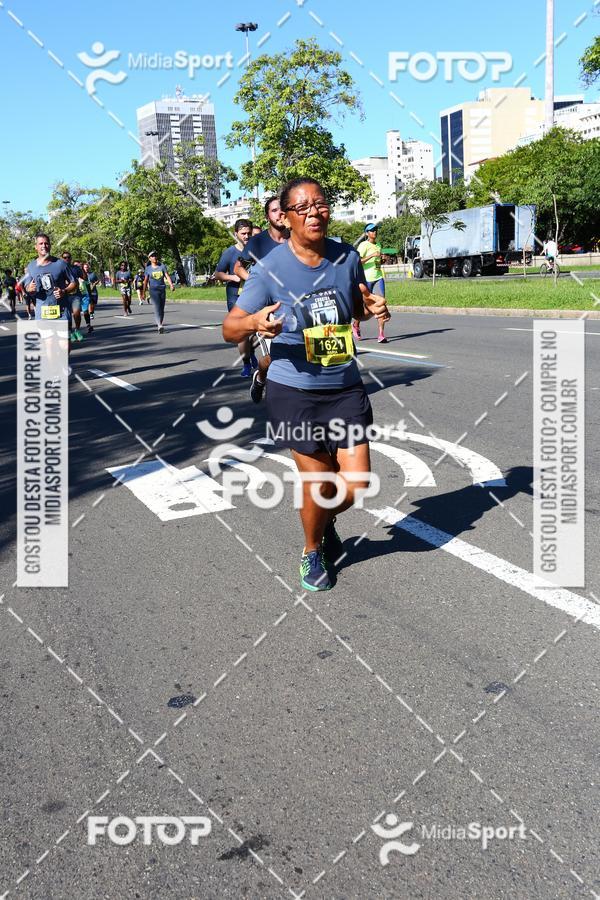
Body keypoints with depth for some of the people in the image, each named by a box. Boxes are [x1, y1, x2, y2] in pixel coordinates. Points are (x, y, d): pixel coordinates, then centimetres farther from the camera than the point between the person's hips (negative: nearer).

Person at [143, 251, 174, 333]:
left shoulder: (162, 266, 7)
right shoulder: (148, 269, 4)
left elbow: (167, 276, -1)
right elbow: (146, 280, 6)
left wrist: (171, 285, -18)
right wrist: (144, 292, 3)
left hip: (162, 289, 3)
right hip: (153, 290, -3)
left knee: (162, 309, 7)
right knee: (157, 307, -17)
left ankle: (159, 323, 19)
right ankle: (160, 326, -28)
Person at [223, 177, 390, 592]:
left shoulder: (348, 258, 0)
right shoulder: (270, 270, -11)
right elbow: (229, 328, -8)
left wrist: (372, 307, -6)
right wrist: (254, 322, -30)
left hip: (345, 387, 4)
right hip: (295, 391, -3)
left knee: (357, 484, 0)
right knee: (318, 483, 2)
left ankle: (327, 522, 36)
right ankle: (313, 553, 33)